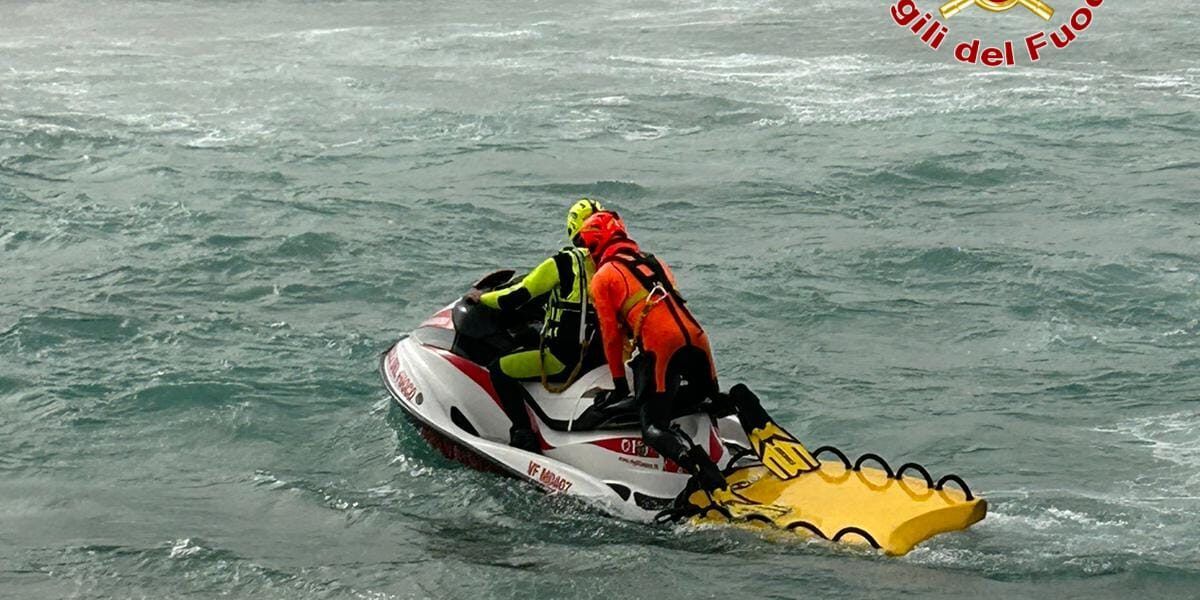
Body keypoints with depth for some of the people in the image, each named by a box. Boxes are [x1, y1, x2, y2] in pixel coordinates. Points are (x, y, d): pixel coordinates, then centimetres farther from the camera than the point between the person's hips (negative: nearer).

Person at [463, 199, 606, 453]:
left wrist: (481, 298, 9)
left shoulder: (564, 263, -11)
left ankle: (524, 435, -5)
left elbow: (516, 298, -9)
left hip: (563, 358, -7)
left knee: (499, 370, 5)